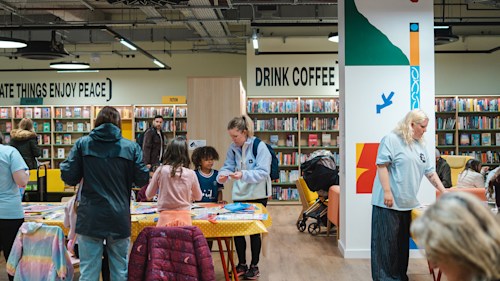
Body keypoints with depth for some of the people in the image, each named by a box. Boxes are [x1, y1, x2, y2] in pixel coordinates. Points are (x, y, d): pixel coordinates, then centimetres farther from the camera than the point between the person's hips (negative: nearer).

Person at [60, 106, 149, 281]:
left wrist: (64, 165, 20)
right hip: (119, 218, 0)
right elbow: (142, 180, 2)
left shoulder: (82, 144, -1)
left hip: (90, 218, 0)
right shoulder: (131, 147, -2)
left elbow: (69, 178, -1)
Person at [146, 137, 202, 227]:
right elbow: (198, 197, 14)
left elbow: (148, 195, 7)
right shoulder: (190, 174, -3)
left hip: (166, 217, 0)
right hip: (184, 217, 1)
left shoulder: (161, 170, -4)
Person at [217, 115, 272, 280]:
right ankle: (242, 264, 24)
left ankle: (254, 266, 22)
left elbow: (263, 172, -22)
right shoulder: (233, 148, 1)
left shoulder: (259, 146, -17)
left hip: (257, 195, -5)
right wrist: (222, 175, -22)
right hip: (239, 195, 5)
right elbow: (228, 166, 1)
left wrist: (243, 175, -36)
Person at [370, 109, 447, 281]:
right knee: (387, 241, -3)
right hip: (388, 202, -8)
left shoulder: (420, 146, 16)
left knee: (402, 241, 14)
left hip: (407, 202, 8)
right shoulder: (392, 140, -9)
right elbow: (382, 166, -14)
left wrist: (445, 192, 13)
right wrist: (387, 191, -20)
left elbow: (430, 172, 18)